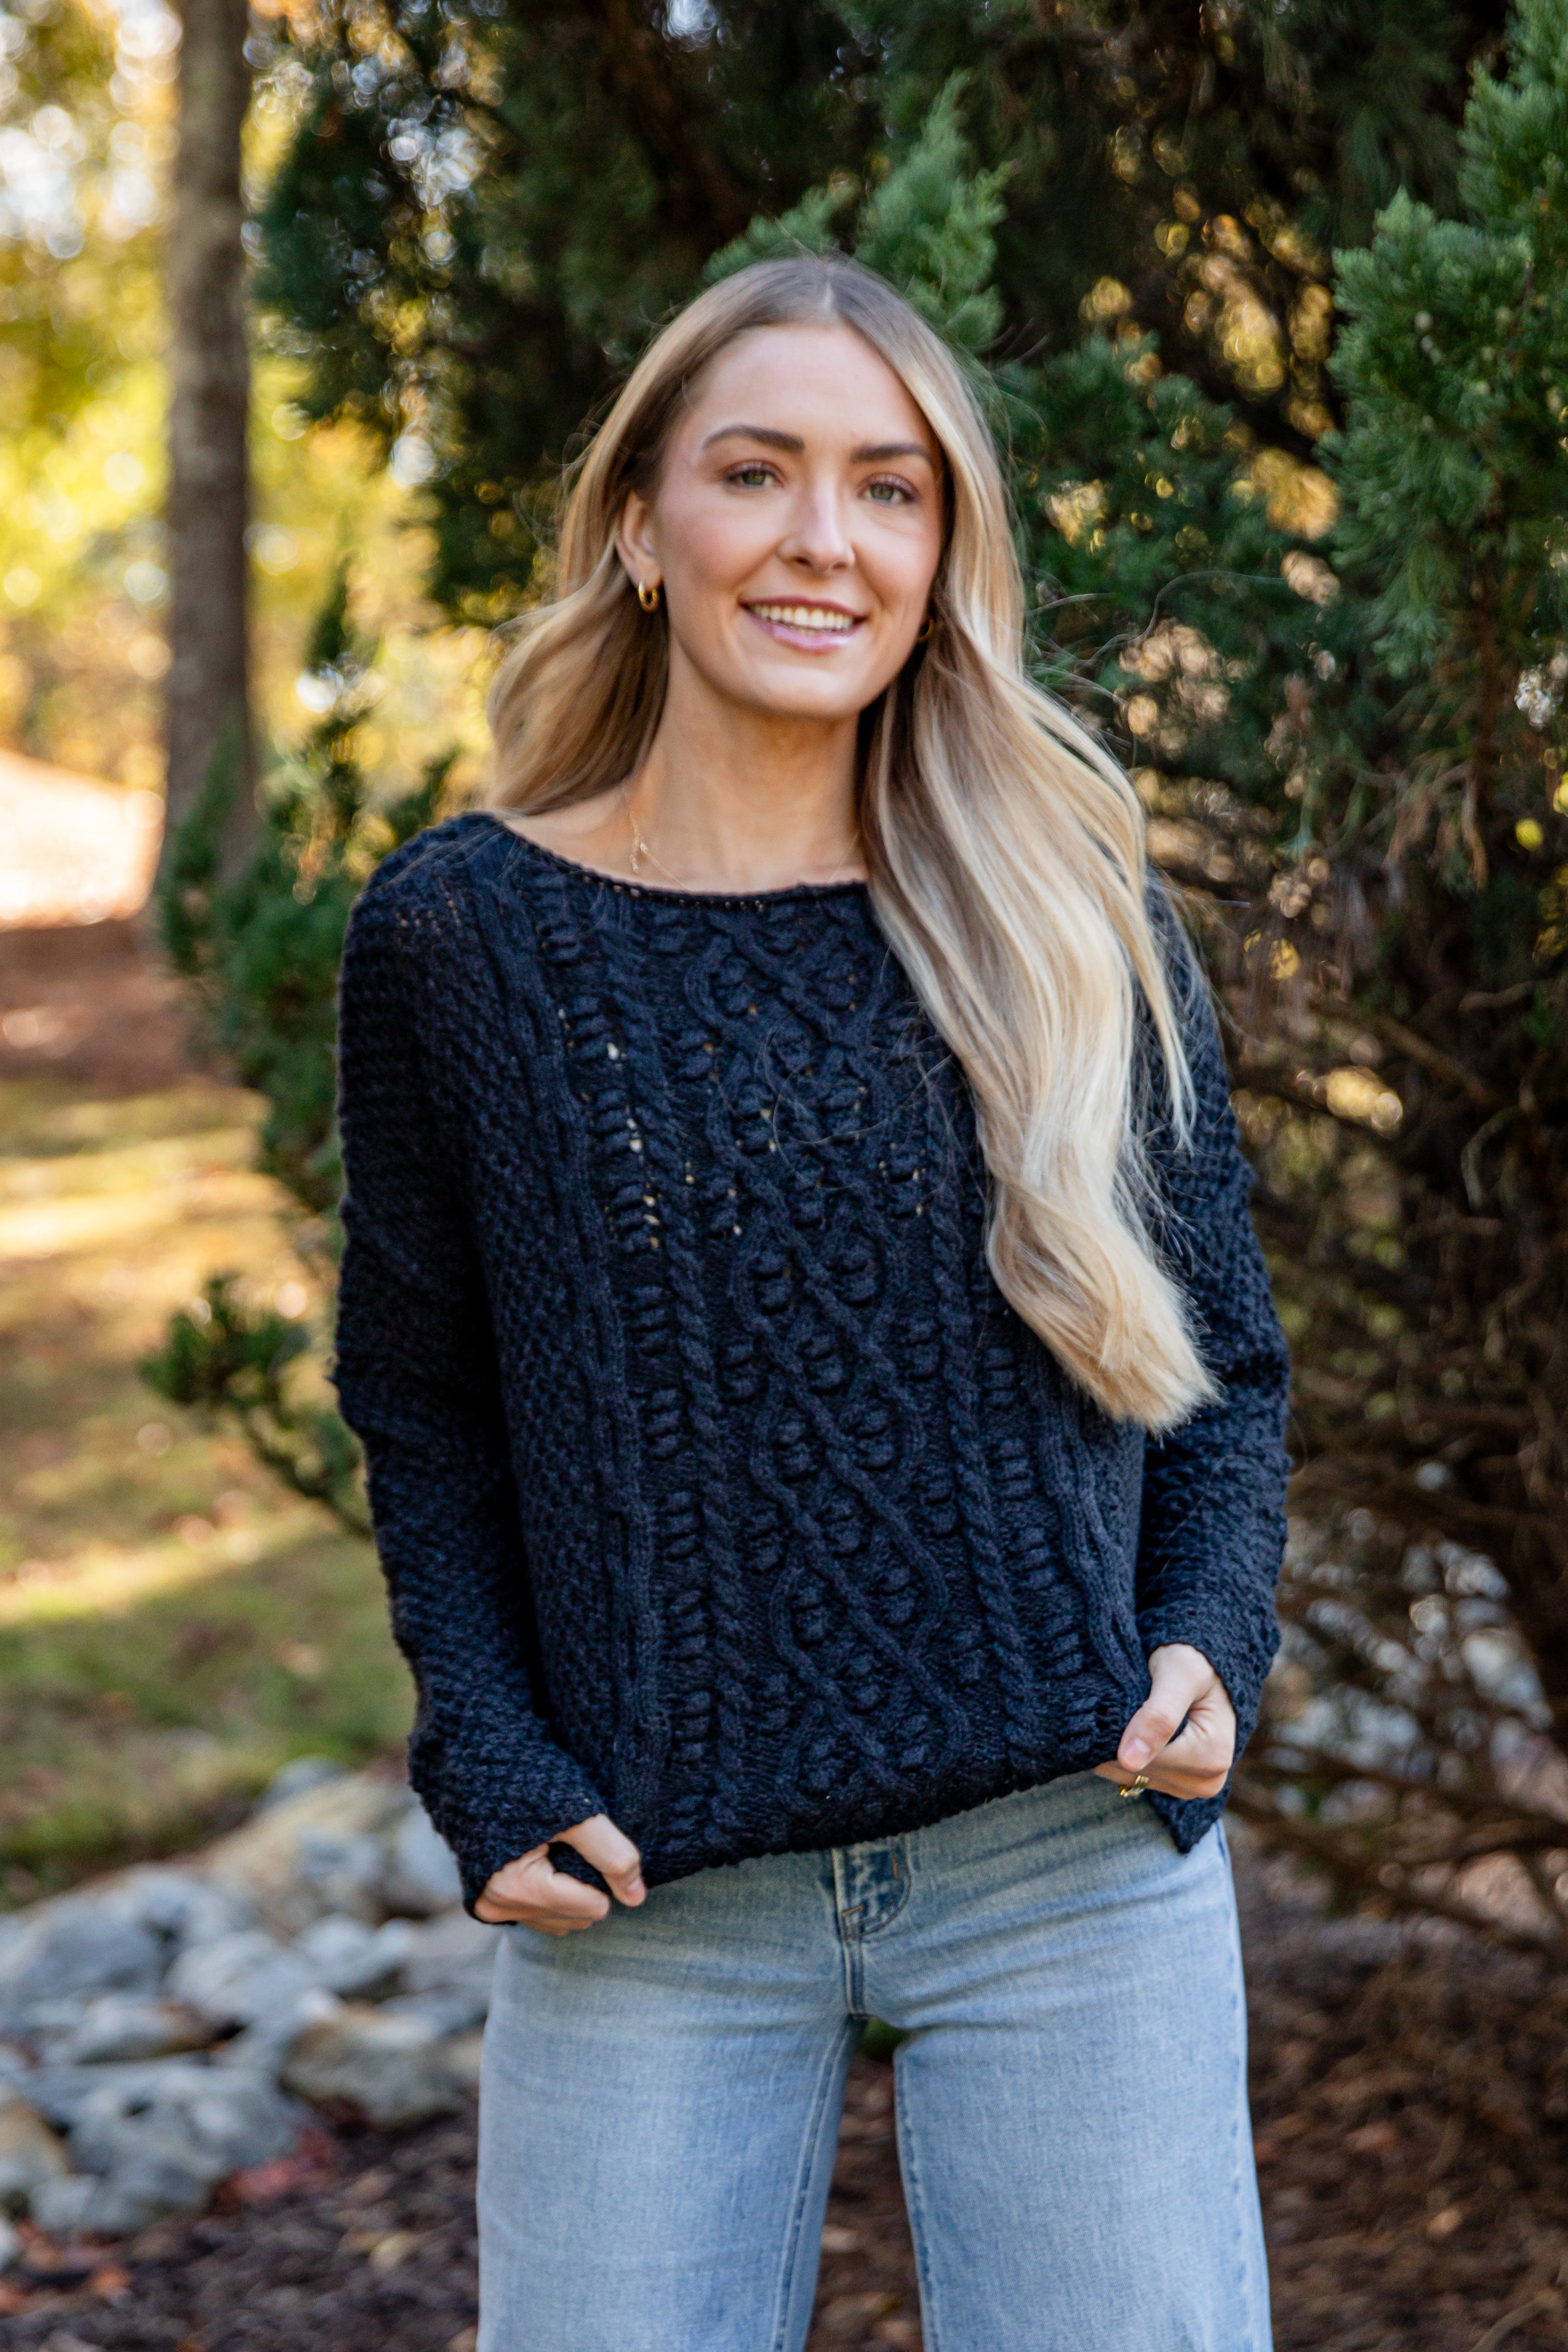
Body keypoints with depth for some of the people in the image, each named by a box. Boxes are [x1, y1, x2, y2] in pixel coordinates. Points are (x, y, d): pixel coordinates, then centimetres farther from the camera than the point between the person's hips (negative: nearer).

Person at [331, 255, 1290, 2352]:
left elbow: (1222, 1364, 9)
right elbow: (424, 1412, 8)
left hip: (1070, 1869, 1)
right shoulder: (456, 934, 0)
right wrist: (488, 1765, -4)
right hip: (644, 1893, 0)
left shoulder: (1072, 921, 2)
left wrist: (1207, 1643, -8)